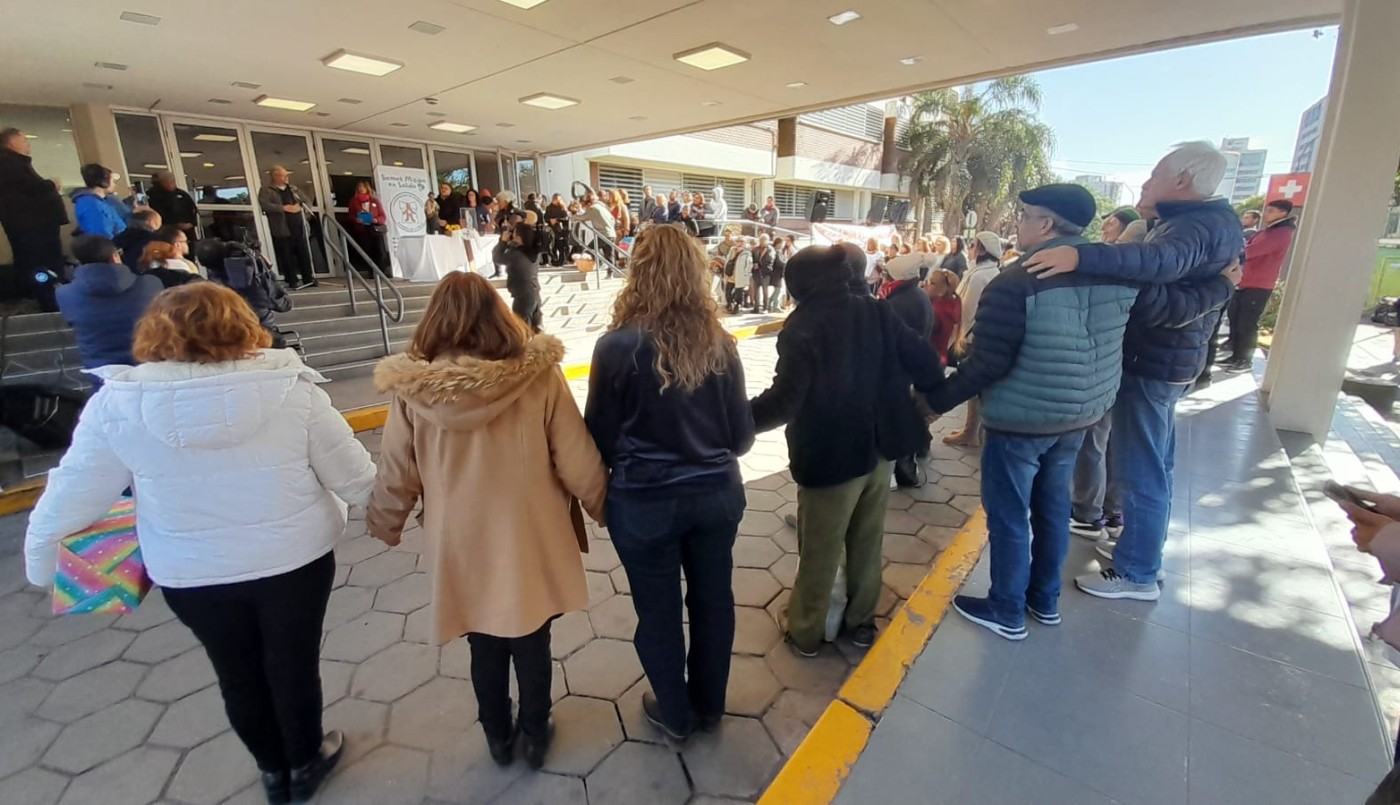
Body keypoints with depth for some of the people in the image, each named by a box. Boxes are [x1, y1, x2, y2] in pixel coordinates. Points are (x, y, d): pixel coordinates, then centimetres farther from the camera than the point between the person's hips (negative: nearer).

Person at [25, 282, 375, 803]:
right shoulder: (290, 386, -19)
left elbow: (69, 499, -3)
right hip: (294, 559, -2)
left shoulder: (117, 404, -13)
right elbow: (356, 479, -14)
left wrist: (41, 561, 16)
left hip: (191, 575, 2)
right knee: (294, 663, 20)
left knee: (238, 673, 24)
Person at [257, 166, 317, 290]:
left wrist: (300, 206, 1)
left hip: (298, 227, 5)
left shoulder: (292, 188, 19)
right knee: (287, 256, -2)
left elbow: (305, 201, 22)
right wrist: (284, 208, -20)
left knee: (304, 254, 5)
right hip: (282, 229, -5)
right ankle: (292, 281, 4)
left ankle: (308, 279, 12)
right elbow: (264, 204, -16)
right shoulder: (266, 190, -1)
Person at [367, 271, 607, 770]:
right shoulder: (538, 375, -18)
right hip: (530, 539, -1)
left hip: (461, 544, 2)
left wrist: (385, 525, 18)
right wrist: (602, 507, 6)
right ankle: (534, 736, 41)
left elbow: (396, 473, -2)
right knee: (532, 645, 20)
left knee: (485, 649, 23)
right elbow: (578, 462, -12)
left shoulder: (412, 389, -13)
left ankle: (498, 738, 46)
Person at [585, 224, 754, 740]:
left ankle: (674, 714, 41)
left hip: (644, 502, -3)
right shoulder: (720, 344, -8)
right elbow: (742, 432, 0)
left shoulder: (618, 346, -18)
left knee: (659, 611, 18)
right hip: (717, 493, 4)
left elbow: (600, 437, -9)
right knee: (712, 600, 22)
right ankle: (710, 704, 45)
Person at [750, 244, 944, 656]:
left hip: (831, 455, -5)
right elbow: (923, 360, 0)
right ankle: (861, 621, 37)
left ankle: (806, 632, 28)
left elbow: (785, 399, -24)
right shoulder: (876, 312, 1)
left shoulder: (802, 327, -16)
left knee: (819, 550, 10)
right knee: (867, 542, 20)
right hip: (878, 448, 6)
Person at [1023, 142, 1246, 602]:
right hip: (1165, 358, 11)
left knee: (1139, 469, -2)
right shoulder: (1202, 221, 15)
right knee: (1153, 463, 21)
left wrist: (1080, 255, -55)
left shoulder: (1200, 224, -20)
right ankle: (1142, 544, 37)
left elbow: (1162, 260, -43)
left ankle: (1138, 574, 10)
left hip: (1152, 362, -11)